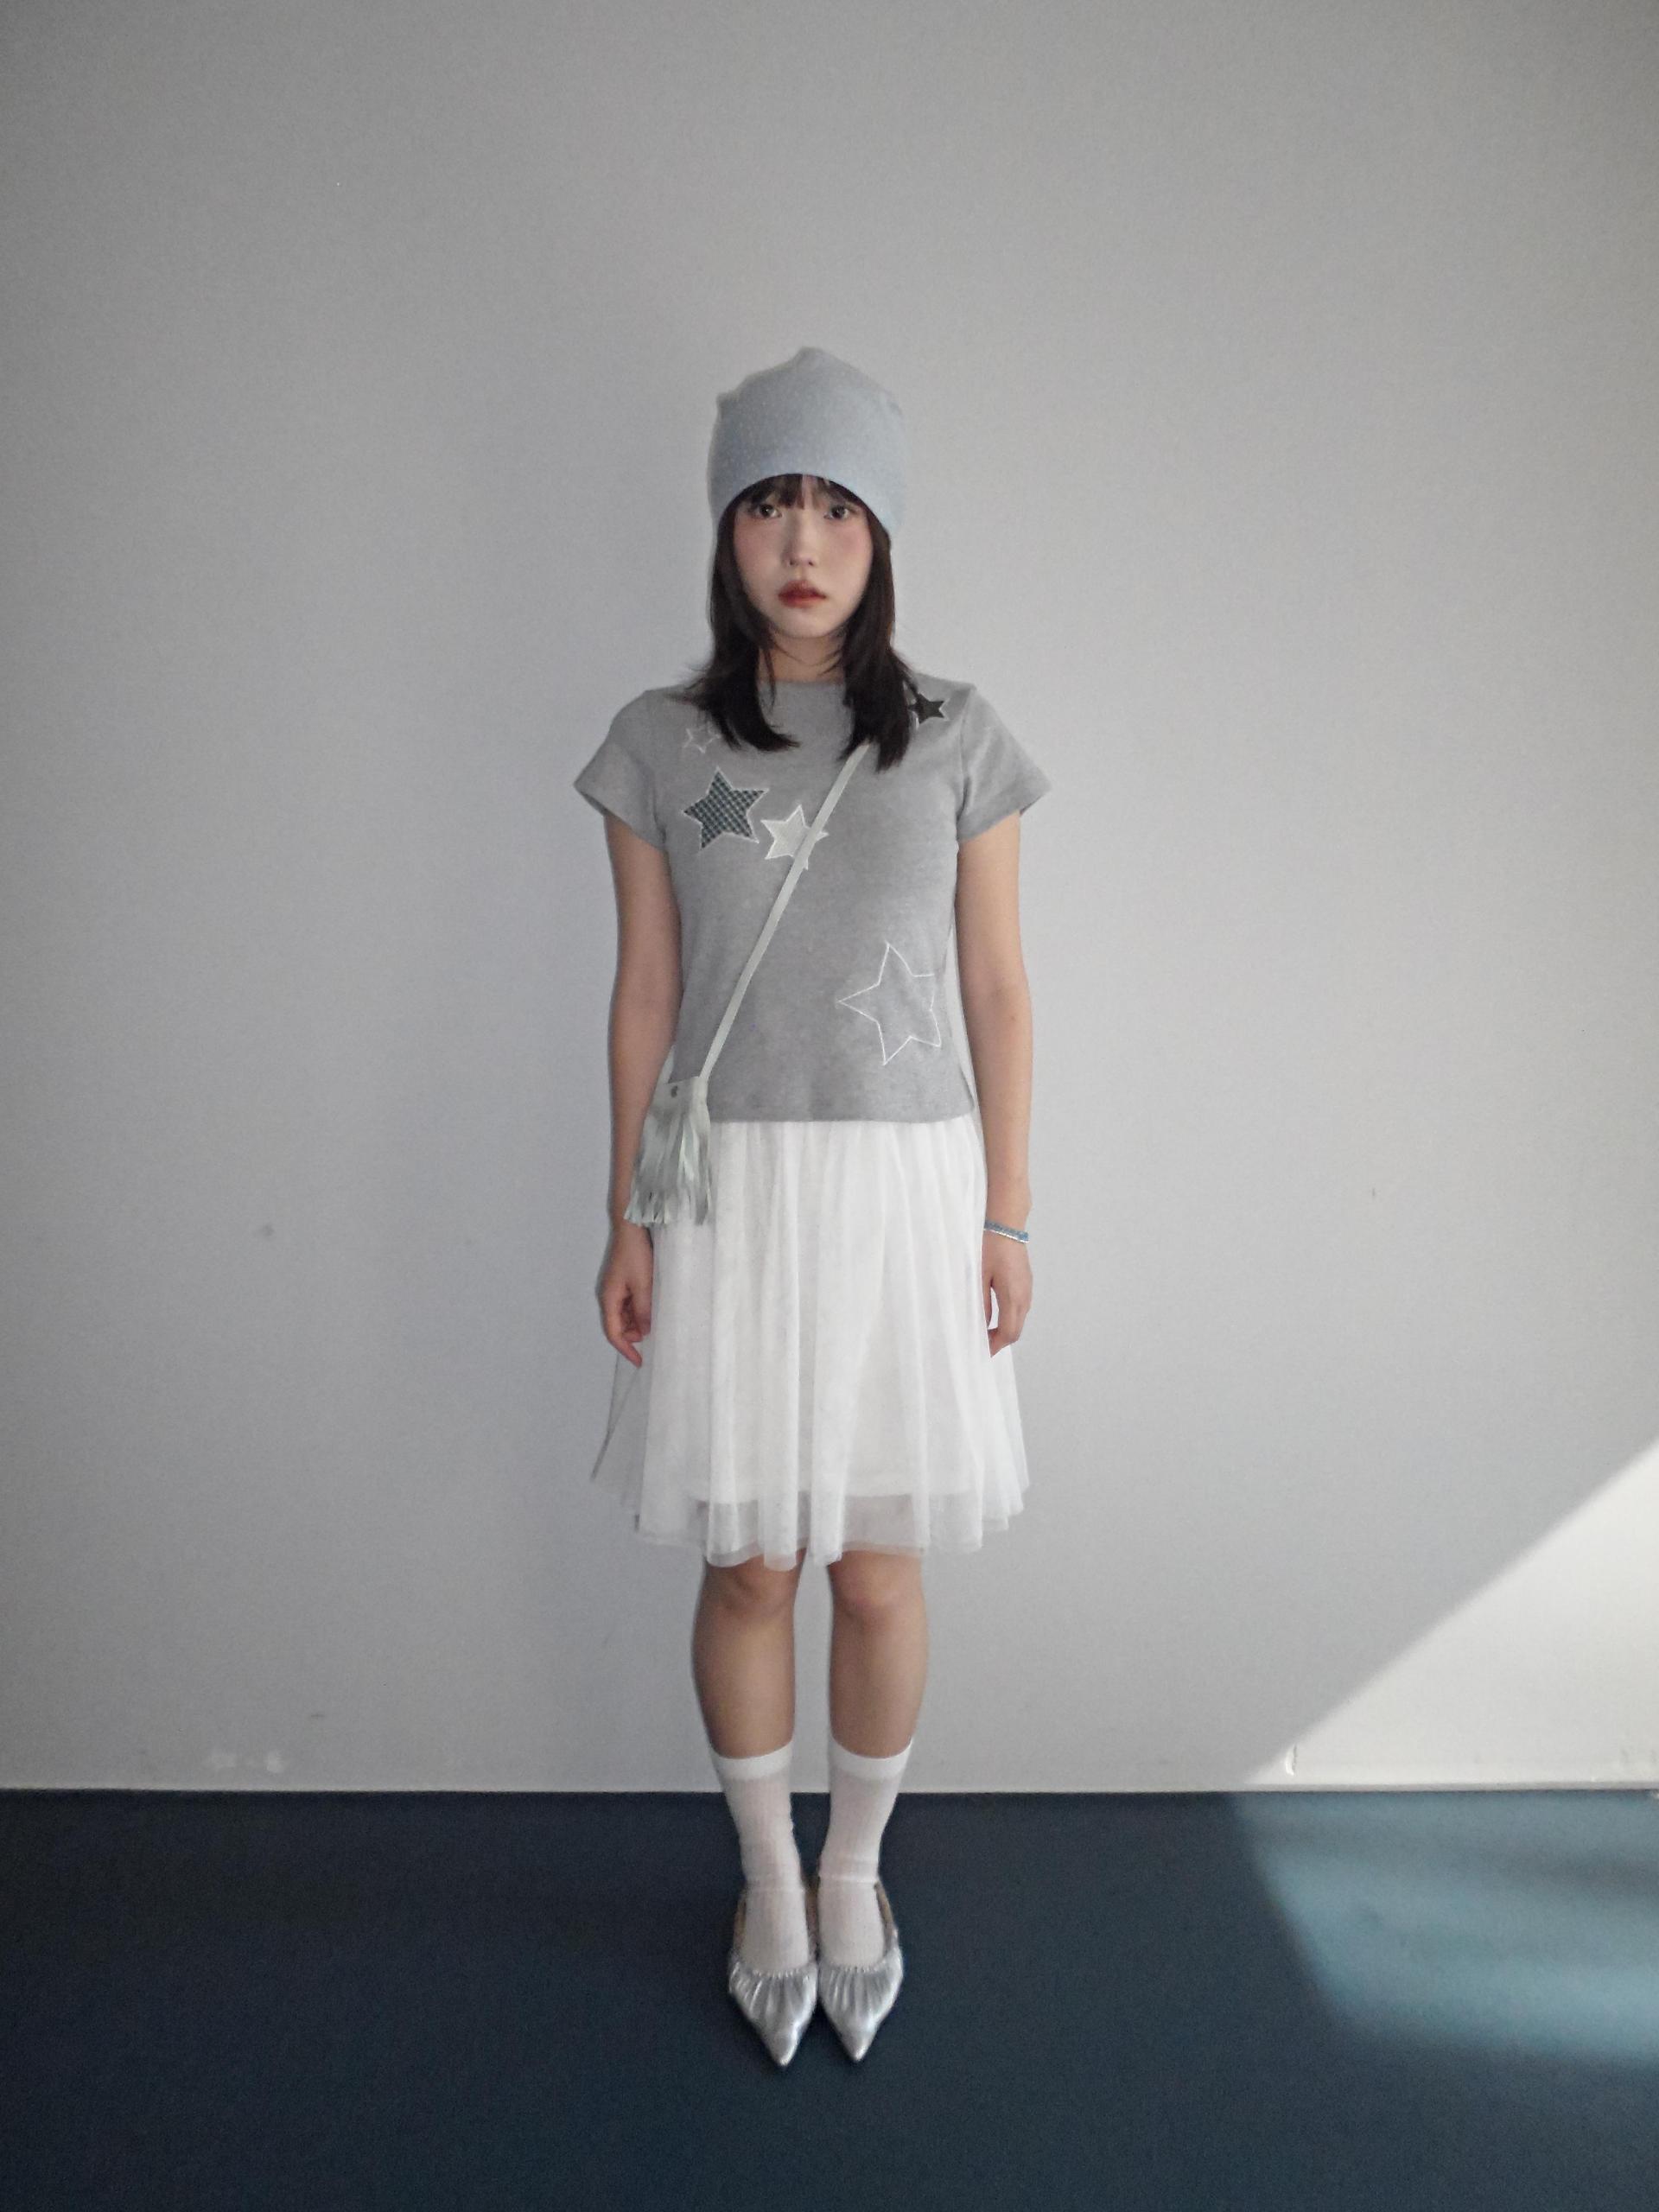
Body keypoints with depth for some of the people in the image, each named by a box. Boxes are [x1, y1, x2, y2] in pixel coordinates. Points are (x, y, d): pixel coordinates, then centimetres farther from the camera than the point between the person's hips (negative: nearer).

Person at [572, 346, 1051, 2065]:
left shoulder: (956, 740, 1)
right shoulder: (659, 744, 1)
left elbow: (997, 987, 3)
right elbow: (643, 994, 3)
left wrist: (1006, 1213, 1)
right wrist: (626, 1220, 1)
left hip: (906, 1186, 0)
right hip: (732, 1192, 0)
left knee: (880, 1572, 9)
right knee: (748, 1570, 9)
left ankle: (855, 1871, 35)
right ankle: (768, 1876, 35)